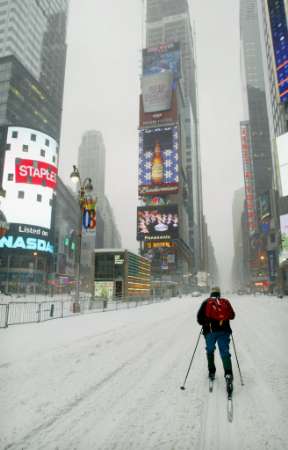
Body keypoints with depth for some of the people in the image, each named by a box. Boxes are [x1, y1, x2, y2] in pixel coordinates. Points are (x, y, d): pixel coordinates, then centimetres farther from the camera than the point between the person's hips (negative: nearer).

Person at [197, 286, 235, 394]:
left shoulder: (206, 302, 7)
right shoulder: (225, 302, 10)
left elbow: (199, 317, 2)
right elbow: (232, 315, 15)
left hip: (210, 331, 0)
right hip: (224, 331, 0)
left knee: (210, 351, 20)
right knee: (225, 352, -2)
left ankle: (211, 372, 24)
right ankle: (228, 374, -21)